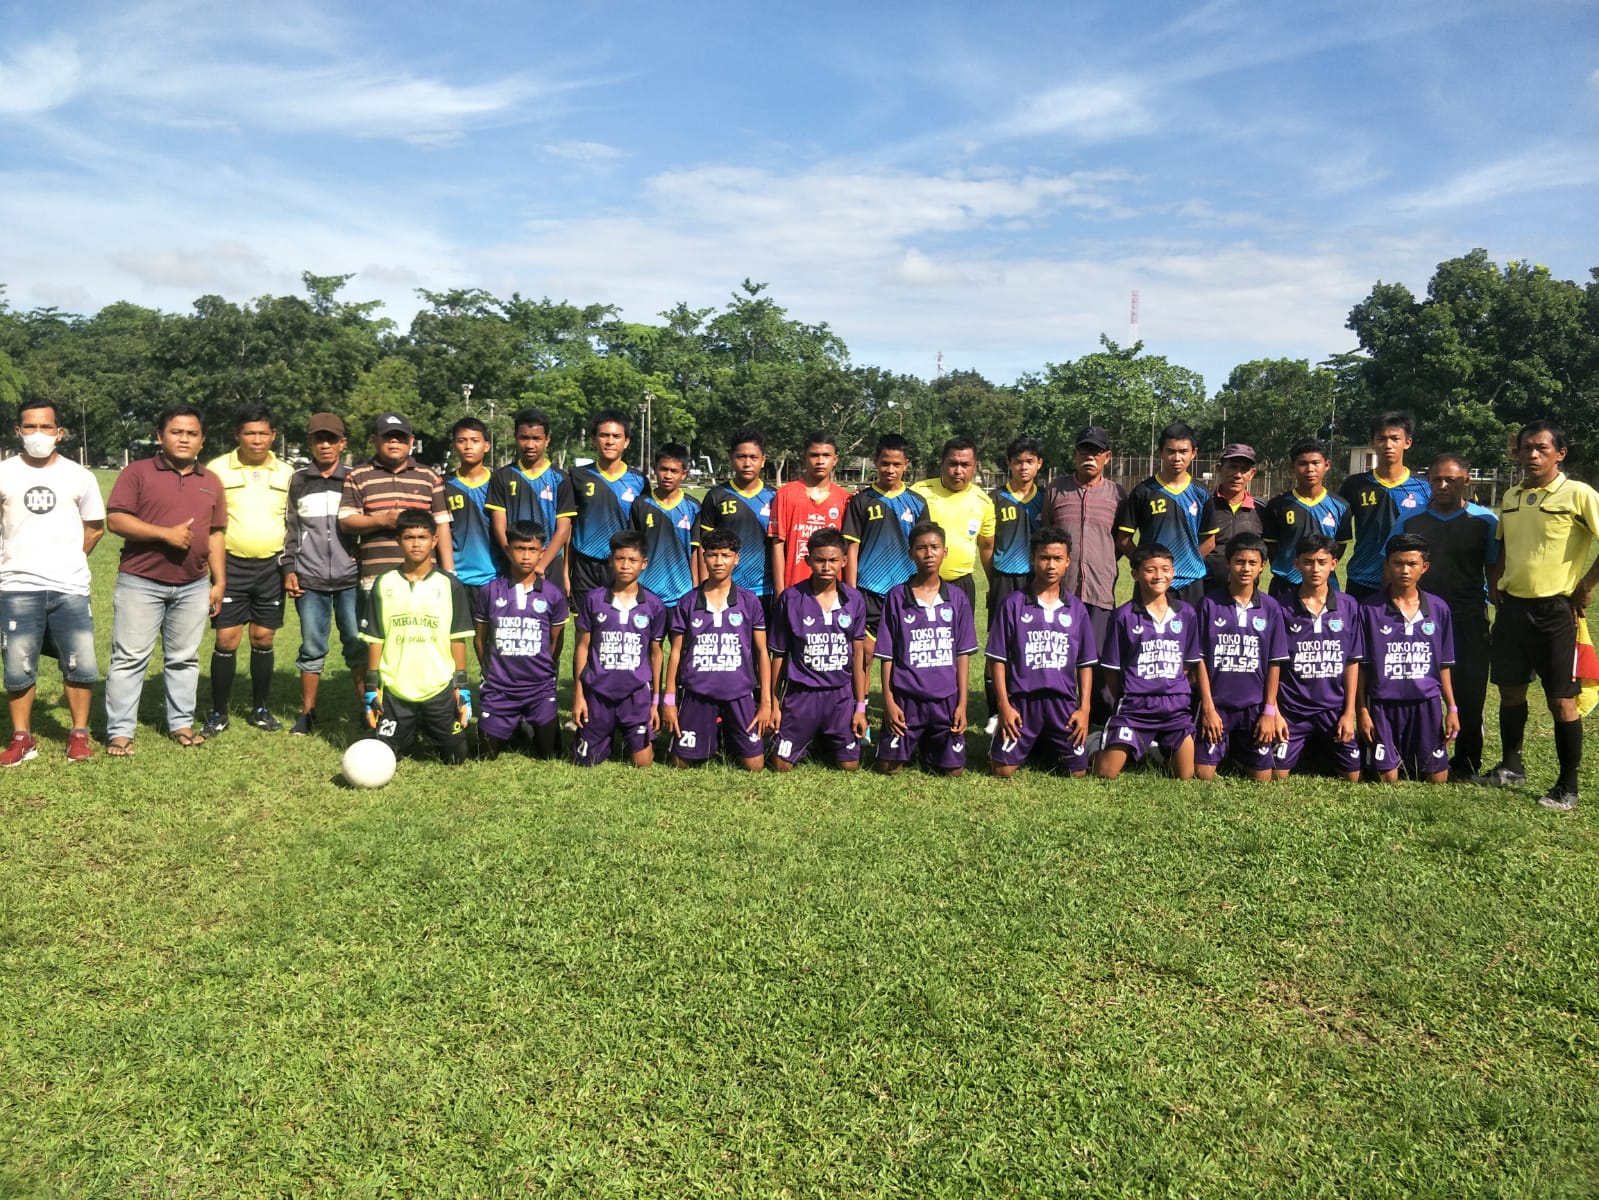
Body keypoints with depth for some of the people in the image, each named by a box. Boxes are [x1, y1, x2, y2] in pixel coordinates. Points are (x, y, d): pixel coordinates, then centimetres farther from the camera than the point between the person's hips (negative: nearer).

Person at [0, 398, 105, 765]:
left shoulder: (79, 476, 4)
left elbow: (95, 527, 14)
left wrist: (68, 560, 10)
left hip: (70, 589, 0)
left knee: (81, 666, 2)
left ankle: (79, 734, 17)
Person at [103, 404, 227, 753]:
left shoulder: (211, 482, 12)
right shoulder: (137, 472, -2)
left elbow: (216, 534, 12)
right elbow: (115, 519, -10)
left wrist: (219, 581, 6)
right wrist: (166, 534, -18)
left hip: (193, 587, 4)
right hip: (140, 583, -4)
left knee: (184, 658, 10)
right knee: (130, 658, 0)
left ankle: (181, 723, 20)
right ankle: (119, 731, 6)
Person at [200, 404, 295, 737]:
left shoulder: (286, 473, 7)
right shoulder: (217, 469, 0)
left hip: (271, 567, 2)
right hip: (231, 565, -2)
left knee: (263, 639, 7)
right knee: (226, 640, -3)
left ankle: (260, 709, 19)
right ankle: (218, 713, 8)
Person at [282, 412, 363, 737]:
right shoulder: (298, 480, 9)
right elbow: (291, 528, 11)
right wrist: (289, 569, 4)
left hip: (350, 579, -1)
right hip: (309, 579, 1)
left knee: (358, 646, 1)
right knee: (312, 648, 4)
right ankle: (307, 712, 14)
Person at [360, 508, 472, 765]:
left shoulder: (449, 585, -1)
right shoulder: (384, 584, 1)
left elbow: (458, 638, 1)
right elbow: (374, 639, 4)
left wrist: (462, 686, -1)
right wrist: (372, 687, 1)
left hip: (440, 688, 0)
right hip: (394, 689, 1)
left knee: (456, 756, 3)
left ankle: (428, 732, 34)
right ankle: (409, 734, 31)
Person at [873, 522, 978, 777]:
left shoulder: (957, 598, 2)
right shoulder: (896, 597, -2)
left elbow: (962, 654, 3)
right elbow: (886, 655, 0)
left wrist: (962, 703, -1)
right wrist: (888, 701, -5)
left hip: (946, 699, 1)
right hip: (905, 698, -1)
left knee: (953, 769, -1)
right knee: (888, 766, -2)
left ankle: (927, 745, 29)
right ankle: (913, 741, 29)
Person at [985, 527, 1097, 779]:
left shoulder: (1077, 609, 7)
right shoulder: (1013, 604, -1)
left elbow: (1085, 664, 9)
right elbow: (998, 659, 0)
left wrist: (1084, 708, 0)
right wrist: (1004, 705, -7)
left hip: (1064, 703, 2)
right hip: (1022, 701, -2)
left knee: (1078, 772, -2)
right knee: (1002, 769, -8)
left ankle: (1048, 747, 29)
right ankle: (1030, 745, 25)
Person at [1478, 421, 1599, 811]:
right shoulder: (1511, 497, 10)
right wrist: (1494, 583, 9)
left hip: (1555, 610, -6)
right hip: (1511, 606, 6)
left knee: (1561, 700, -1)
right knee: (1510, 690, 13)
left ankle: (1567, 787, 9)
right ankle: (1510, 767, 29)